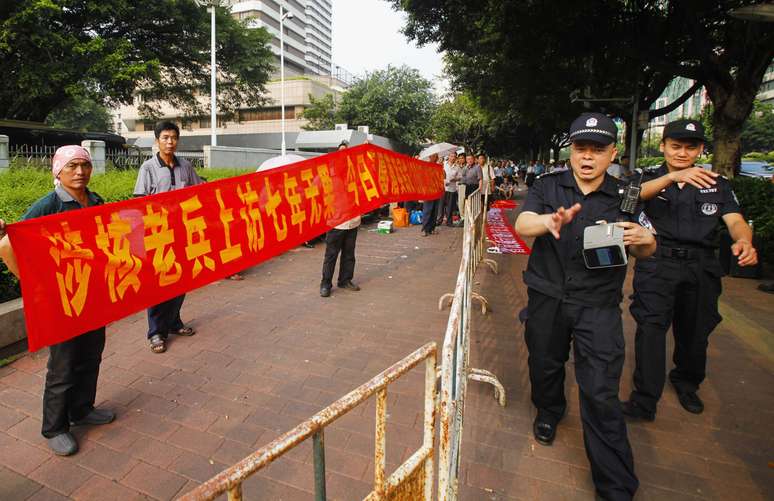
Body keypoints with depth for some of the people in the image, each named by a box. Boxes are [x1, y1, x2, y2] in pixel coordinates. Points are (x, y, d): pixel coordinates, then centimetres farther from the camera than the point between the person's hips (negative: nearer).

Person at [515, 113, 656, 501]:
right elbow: (521, 224, -15)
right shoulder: (548, 186, 0)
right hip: (547, 298, 2)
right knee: (545, 366, 20)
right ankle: (548, 411, 52)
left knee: (601, 394, -2)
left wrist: (644, 239, -18)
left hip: (598, 306, -1)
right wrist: (549, 221, -38)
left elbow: (644, 251, 8)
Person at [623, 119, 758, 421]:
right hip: (657, 264, -3)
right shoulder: (649, 177, 4)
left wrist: (744, 241, -26)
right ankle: (644, 402, -7)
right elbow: (638, 194, -20)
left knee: (695, 331, 14)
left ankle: (686, 383, 41)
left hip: (701, 267, 3)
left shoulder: (716, 183, 10)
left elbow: (735, 220, -3)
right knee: (651, 328, -13)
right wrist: (674, 176, -38)